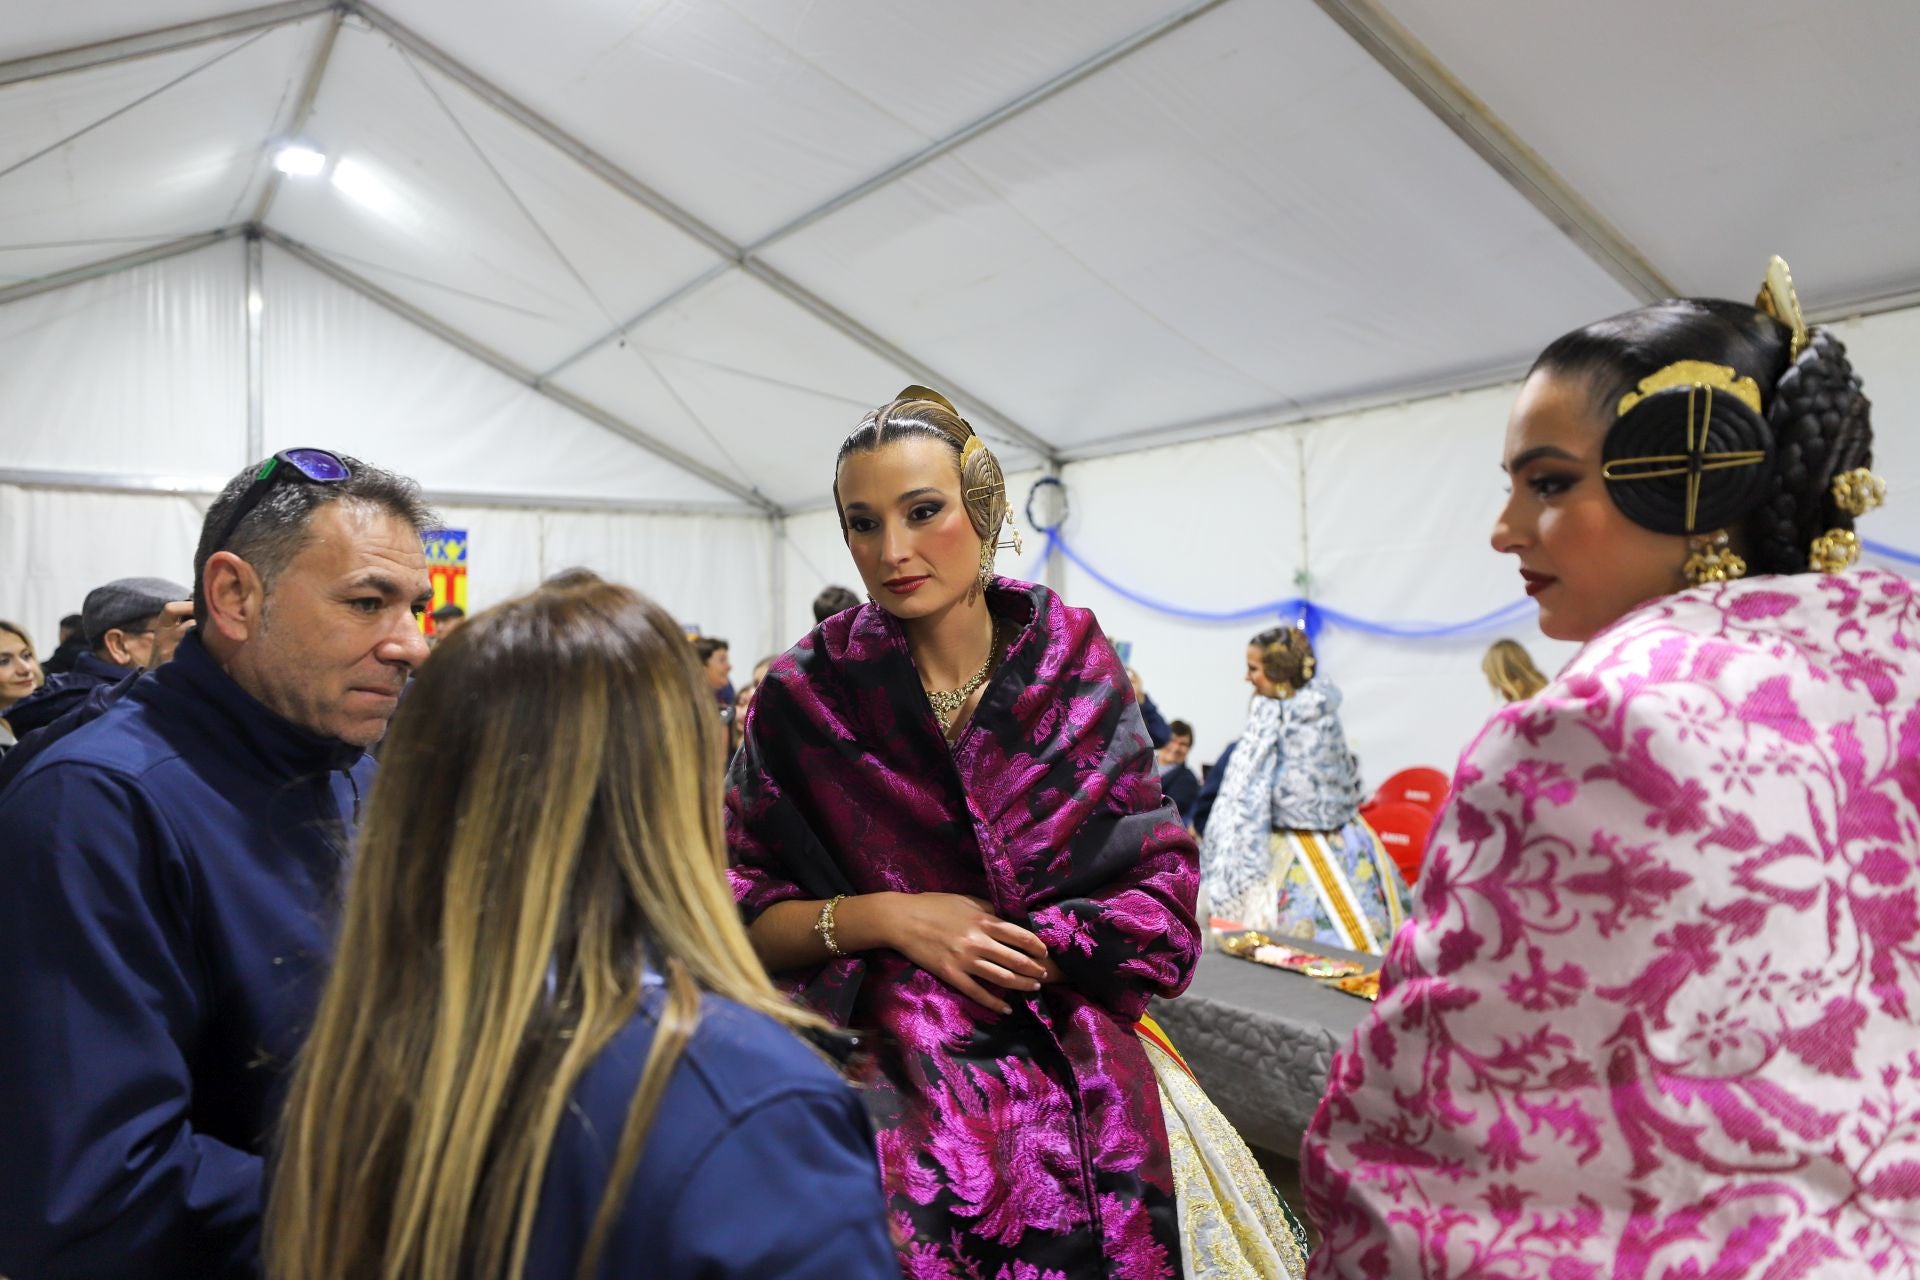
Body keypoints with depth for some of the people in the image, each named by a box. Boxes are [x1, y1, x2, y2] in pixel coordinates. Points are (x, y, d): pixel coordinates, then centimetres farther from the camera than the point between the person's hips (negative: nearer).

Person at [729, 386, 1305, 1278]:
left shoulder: (1078, 667, -1)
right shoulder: (805, 696, -4)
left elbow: (1157, 880, 1)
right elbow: (746, 917, 1)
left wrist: (1019, 953, -10)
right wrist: (883, 917, -15)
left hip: (1080, 1064, 2)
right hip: (895, 1075, -1)